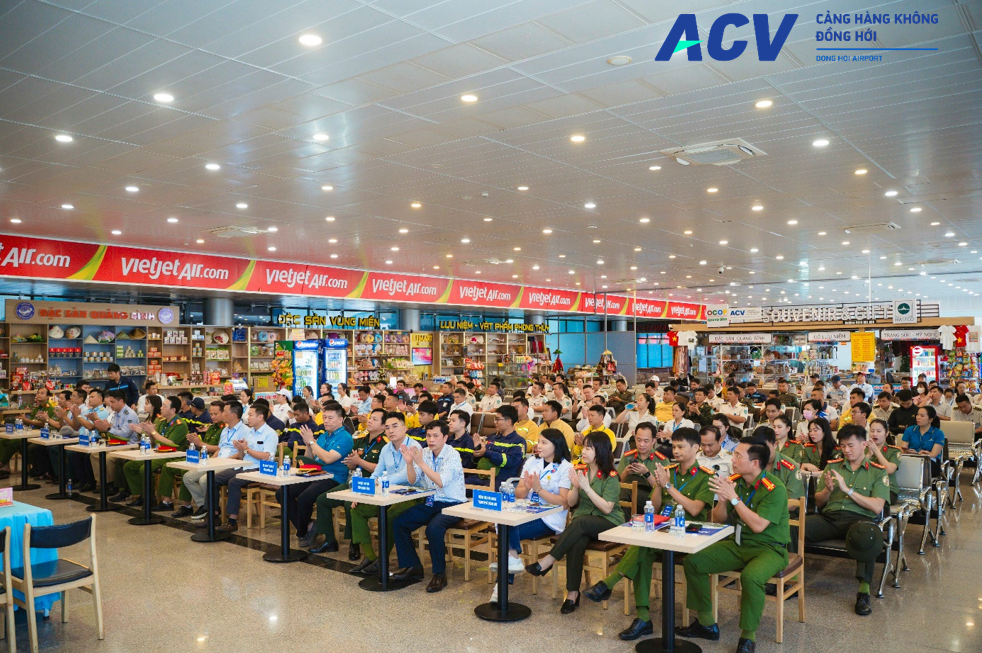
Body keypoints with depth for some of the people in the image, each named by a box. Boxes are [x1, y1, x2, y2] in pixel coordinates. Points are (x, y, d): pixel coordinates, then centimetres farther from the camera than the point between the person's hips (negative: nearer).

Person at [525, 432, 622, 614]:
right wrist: (575, 487, -13)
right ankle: (573, 592, -26)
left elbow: (607, 508, -16)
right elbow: (571, 502, 7)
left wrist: (586, 488, -21)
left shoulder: (611, 477, -8)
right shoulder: (580, 470, 7)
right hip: (582, 519, 4)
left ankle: (547, 562, -30)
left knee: (580, 521, -35)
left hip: (608, 523, -4)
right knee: (576, 543, -31)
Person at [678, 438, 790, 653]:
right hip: (738, 544, 6)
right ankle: (706, 623, 7)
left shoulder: (774, 488, -17)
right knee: (693, 561, -7)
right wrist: (722, 500, -16)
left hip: (769, 548, -6)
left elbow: (758, 526, -26)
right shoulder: (735, 481, -1)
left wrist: (734, 498, -25)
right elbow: (718, 519, 5)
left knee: (750, 576, -37)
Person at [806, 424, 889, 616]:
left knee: (866, 534, -41)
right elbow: (818, 502, 19)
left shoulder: (877, 471, 11)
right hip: (829, 516, 3)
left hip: (859, 519, -2)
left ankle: (864, 590, -32)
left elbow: (877, 507, -2)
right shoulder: (833, 466, 19)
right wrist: (828, 490, -3)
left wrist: (847, 489, -9)